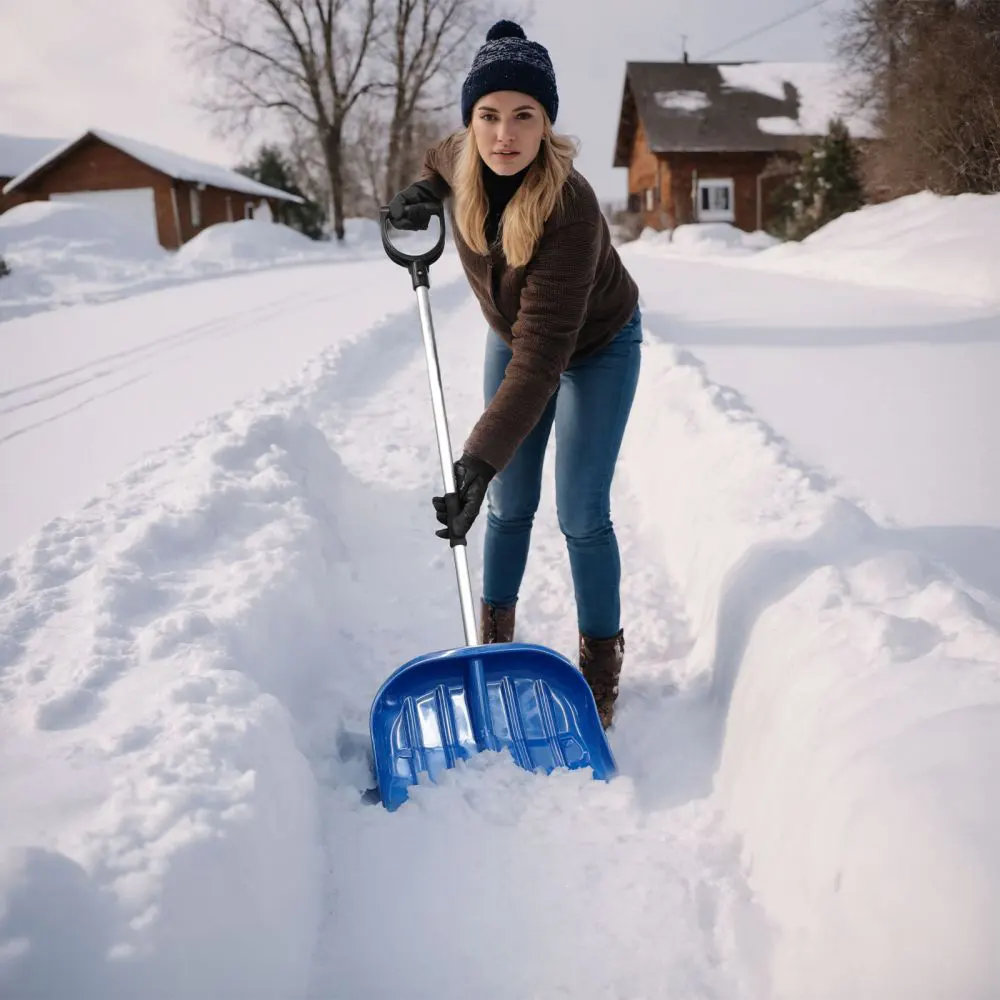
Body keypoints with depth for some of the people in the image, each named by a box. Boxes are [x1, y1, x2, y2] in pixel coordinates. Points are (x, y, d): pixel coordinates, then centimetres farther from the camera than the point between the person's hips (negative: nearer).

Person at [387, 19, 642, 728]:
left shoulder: (570, 208, -39)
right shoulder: (460, 160, -20)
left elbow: (544, 354, -43)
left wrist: (482, 456, -49)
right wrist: (422, 195, -13)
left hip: (597, 349, -5)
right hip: (513, 341, 5)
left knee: (582, 515, -6)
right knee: (509, 506, 9)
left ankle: (601, 663, 13)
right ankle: (494, 639, 29)